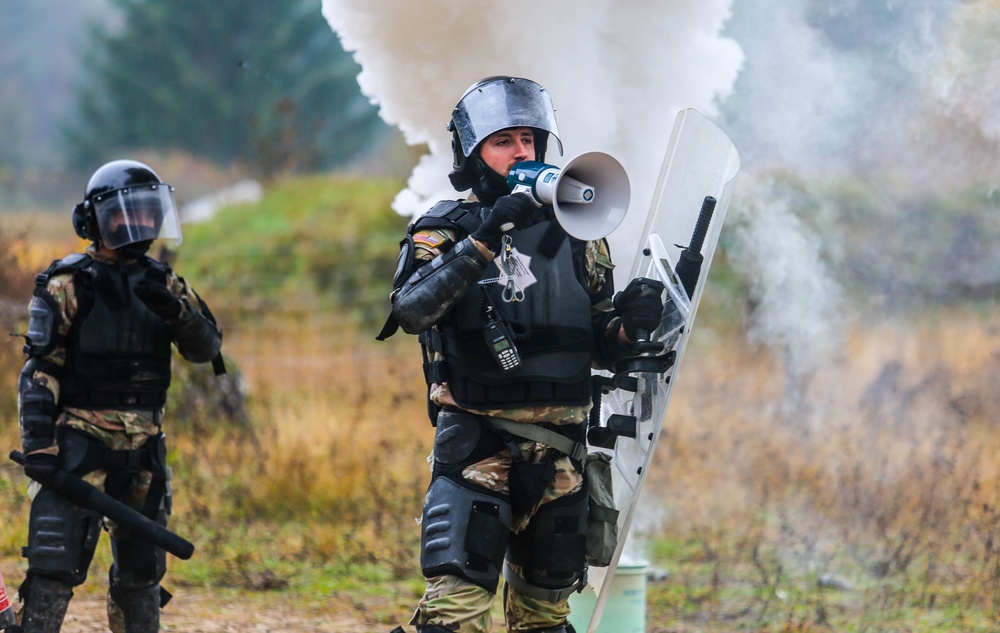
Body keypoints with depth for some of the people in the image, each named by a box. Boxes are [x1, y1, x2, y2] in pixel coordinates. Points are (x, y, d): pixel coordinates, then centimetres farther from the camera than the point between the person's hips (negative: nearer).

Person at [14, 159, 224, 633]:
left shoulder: (162, 285, 11)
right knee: (55, 567, -12)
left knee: (142, 570, 13)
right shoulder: (68, 286, -4)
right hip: (79, 442, -5)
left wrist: (174, 312, -18)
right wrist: (38, 447, -16)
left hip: (142, 447, 5)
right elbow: (38, 372, -7)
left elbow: (206, 349, 1)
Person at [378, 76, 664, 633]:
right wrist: (482, 242, -28)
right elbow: (411, 310, -20)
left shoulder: (574, 236, 10)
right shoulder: (444, 231, 0)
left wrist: (628, 324, -9)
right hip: (475, 437, -4)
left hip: (558, 446, 4)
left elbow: (600, 350, 14)